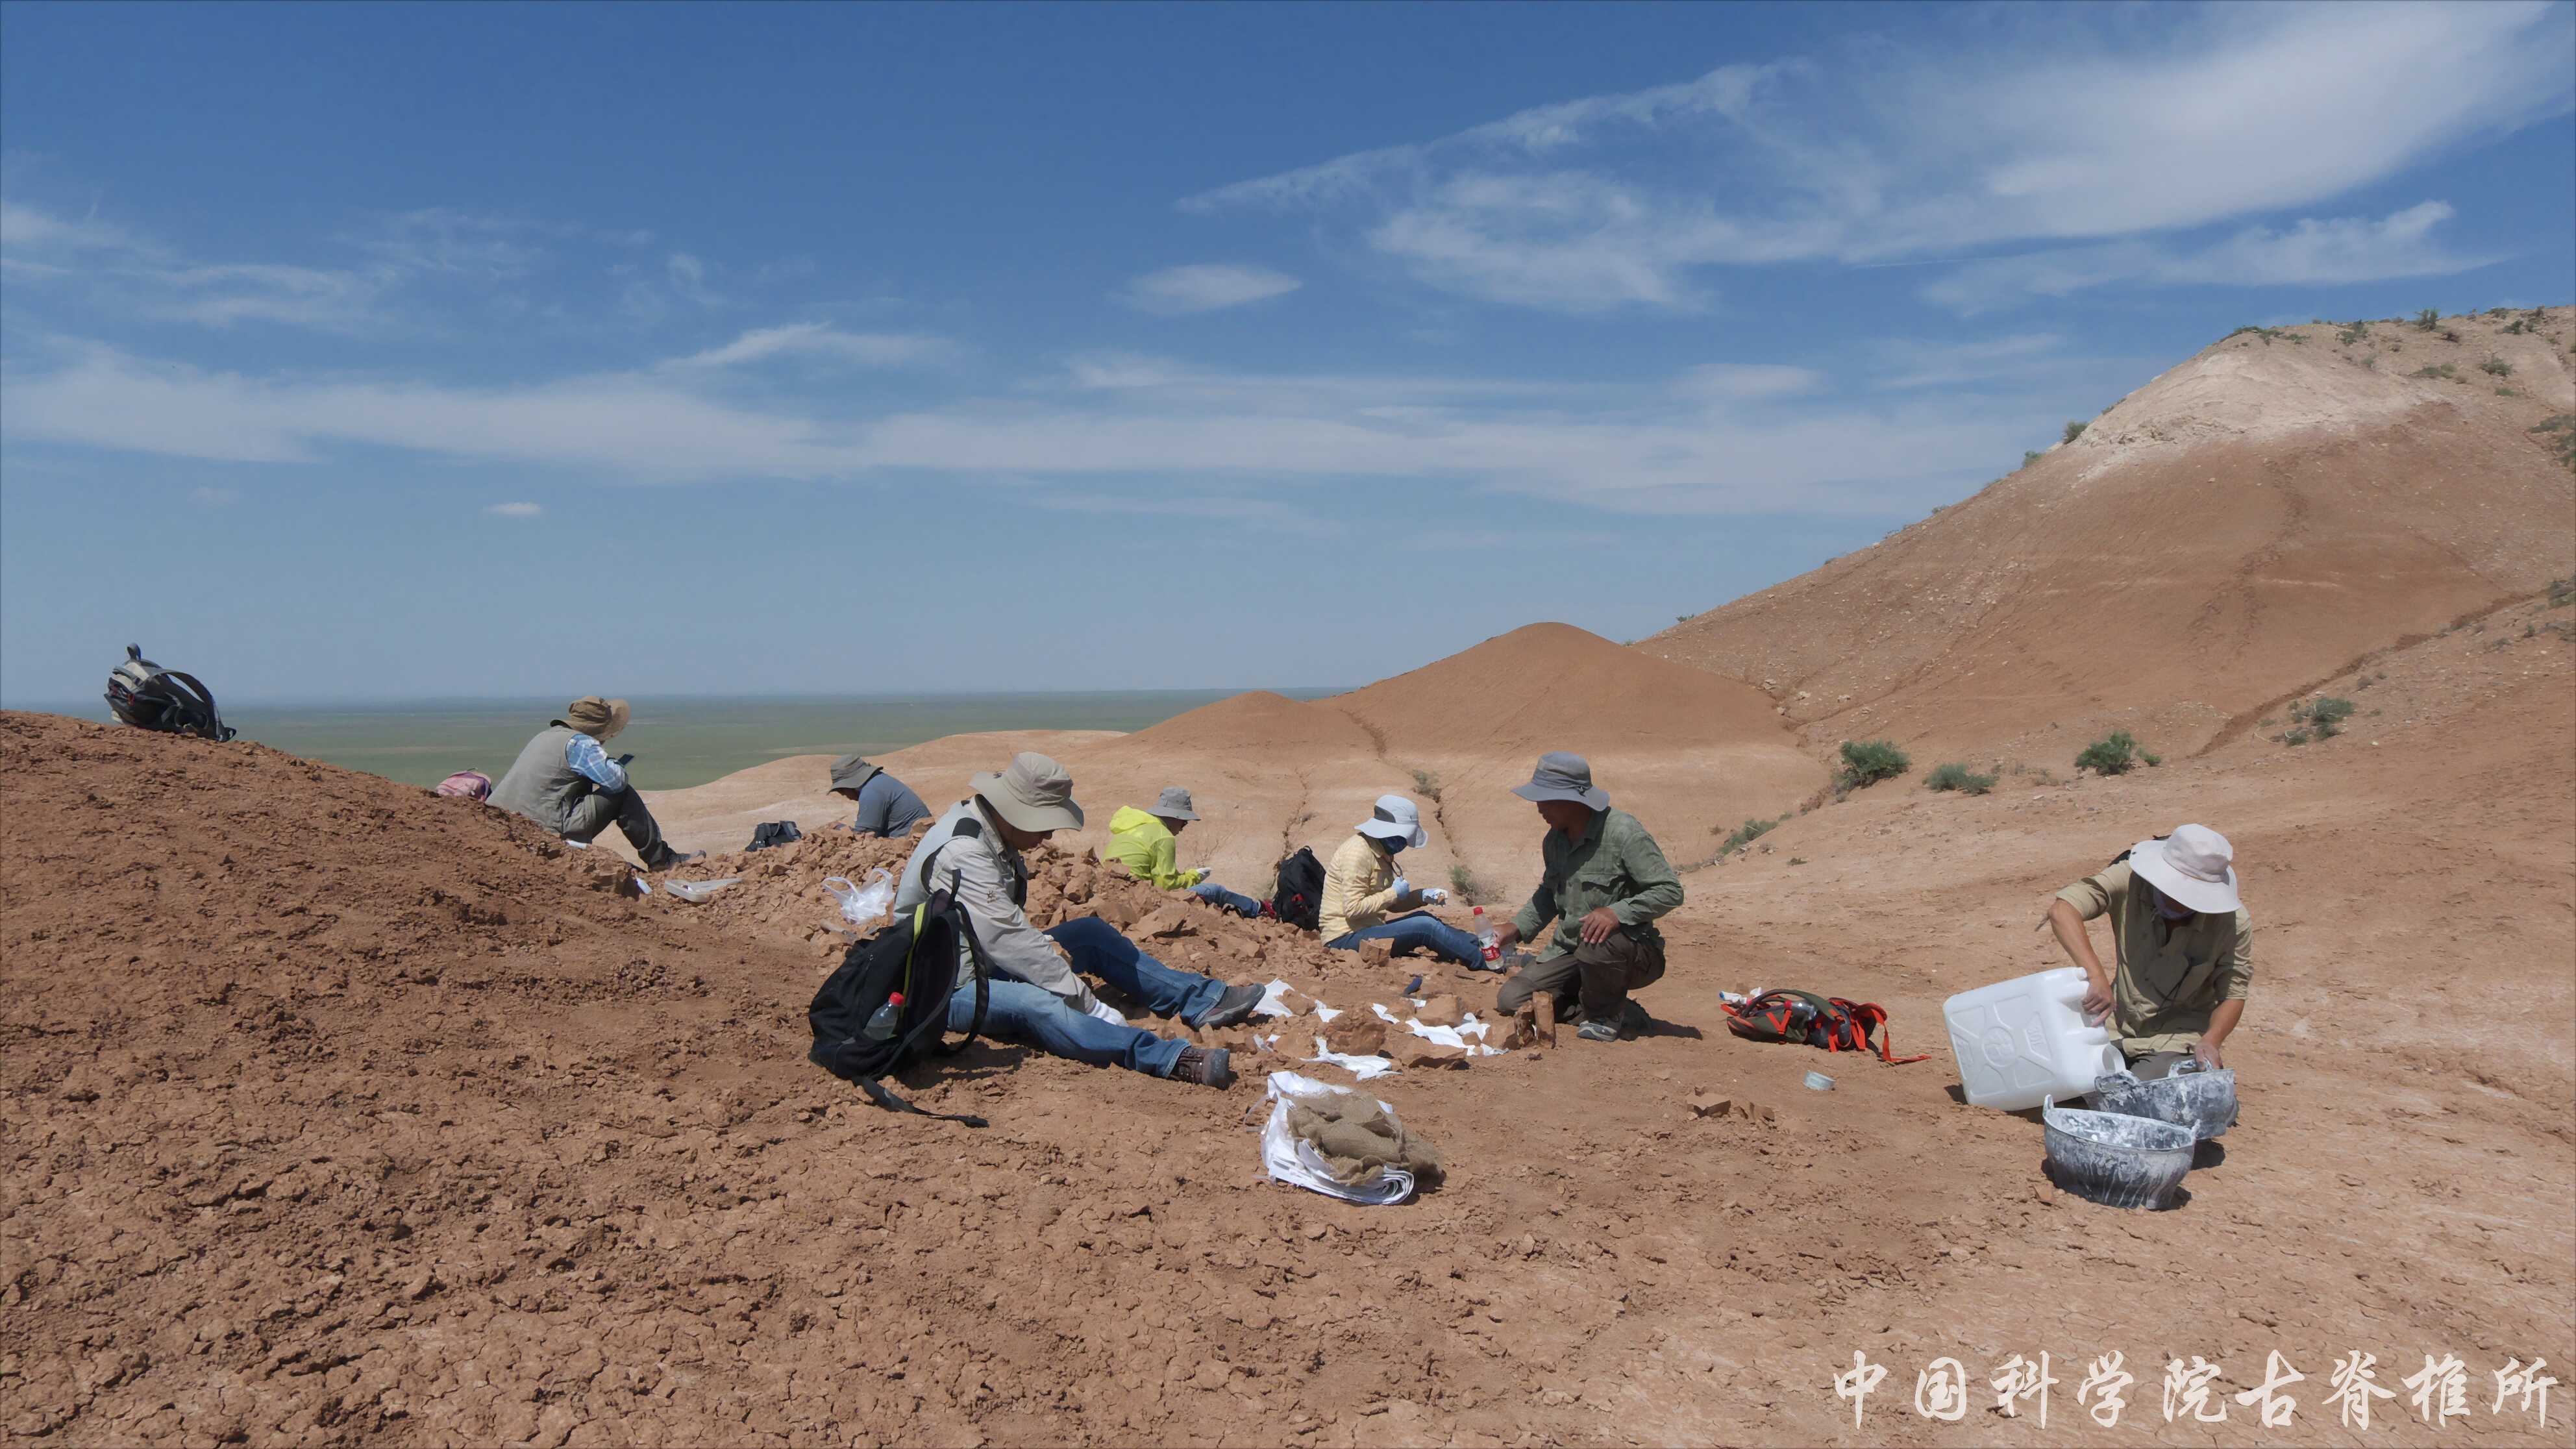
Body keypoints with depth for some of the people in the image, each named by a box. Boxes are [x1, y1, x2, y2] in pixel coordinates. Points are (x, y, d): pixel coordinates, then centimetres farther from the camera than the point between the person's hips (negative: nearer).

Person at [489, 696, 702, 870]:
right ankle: (662, 859, 2)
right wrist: (619, 768, 6)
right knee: (623, 795, -3)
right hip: (550, 829, -9)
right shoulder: (579, 742, -9)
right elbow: (617, 780, -18)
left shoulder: (547, 735, 19)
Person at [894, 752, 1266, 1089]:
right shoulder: (963, 852, -27)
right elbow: (1007, 940, -30)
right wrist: (1092, 1005, -28)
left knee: (1091, 933, 6)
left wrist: (1041, 944, -8)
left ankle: (1201, 999, 5)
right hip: (950, 988, -10)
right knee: (1034, 1004, -37)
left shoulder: (993, 835, 4)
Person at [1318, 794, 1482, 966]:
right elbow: (1353, 909, -24)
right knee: (1426, 927, -15)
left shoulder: (1381, 853, 12)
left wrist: (1422, 896, 3)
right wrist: (1393, 893, -16)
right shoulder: (1358, 852, -18)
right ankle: (1484, 962, -9)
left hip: (1364, 930, 10)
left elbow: (1390, 904, 18)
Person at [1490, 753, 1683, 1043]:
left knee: (1596, 943, -41)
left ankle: (1606, 1018, -8)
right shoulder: (1555, 840, 5)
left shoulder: (1623, 832, -20)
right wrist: (1516, 928, 8)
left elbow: (1670, 891, -21)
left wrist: (1618, 913, -34)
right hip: (1569, 951, 7)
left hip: (1633, 952, -7)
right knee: (1510, 1000, -5)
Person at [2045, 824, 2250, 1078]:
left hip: (2180, 1037, -2)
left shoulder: (2234, 923, -16)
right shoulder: (2128, 880, -18)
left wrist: (2211, 1041, -26)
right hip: (2119, 1026, 2)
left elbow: (2233, 995, -6)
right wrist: (2096, 976, -44)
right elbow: (2062, 910, -32)